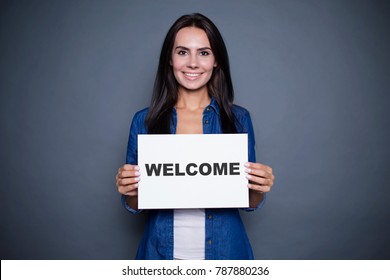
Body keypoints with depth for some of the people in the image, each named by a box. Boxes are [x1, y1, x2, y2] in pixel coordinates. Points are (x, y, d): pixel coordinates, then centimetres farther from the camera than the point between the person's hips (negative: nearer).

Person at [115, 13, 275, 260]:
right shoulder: (144, 121, -6)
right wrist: (128, 191, -19)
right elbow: (135, 206, 1)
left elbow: (250, 203, 1)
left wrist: (260, 189, -19)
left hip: (223, 249, 1)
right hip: (162, 251, 0)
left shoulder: (239, 119, -5)